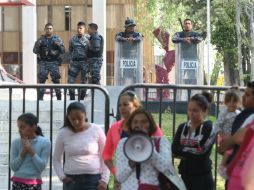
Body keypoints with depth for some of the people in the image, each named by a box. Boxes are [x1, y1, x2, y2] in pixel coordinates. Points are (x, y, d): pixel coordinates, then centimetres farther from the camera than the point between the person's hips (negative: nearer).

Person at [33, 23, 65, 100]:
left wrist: (59, 45, -15)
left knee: (56, 80, -4)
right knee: (41, 79, -6)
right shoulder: (41, 39, 10)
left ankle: (59, 98, 1)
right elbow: (35, 51, 7)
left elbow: (63, 51, 5)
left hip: (54, 62, -1)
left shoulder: (57, 39, 8)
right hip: (43, 62, 1)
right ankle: (40, 98, -3)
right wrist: (38, 45, -13)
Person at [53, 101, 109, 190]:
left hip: (93, 180, -2)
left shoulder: (96, 130, -2)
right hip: (71, 180, 2)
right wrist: (62, 176, -1)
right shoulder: (63, 133, 3)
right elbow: (56, 159, 13)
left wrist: (104, 179, -6)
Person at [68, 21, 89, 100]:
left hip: (84, 62, -3)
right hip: (74, 62, 3)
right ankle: (72, 99, 4)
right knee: (70, 80, -3)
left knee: (84, 81, 2)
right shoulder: (73, 39, 10)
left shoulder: (87, 39, 0)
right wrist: (71, 58, 9)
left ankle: (81, 99, 11)